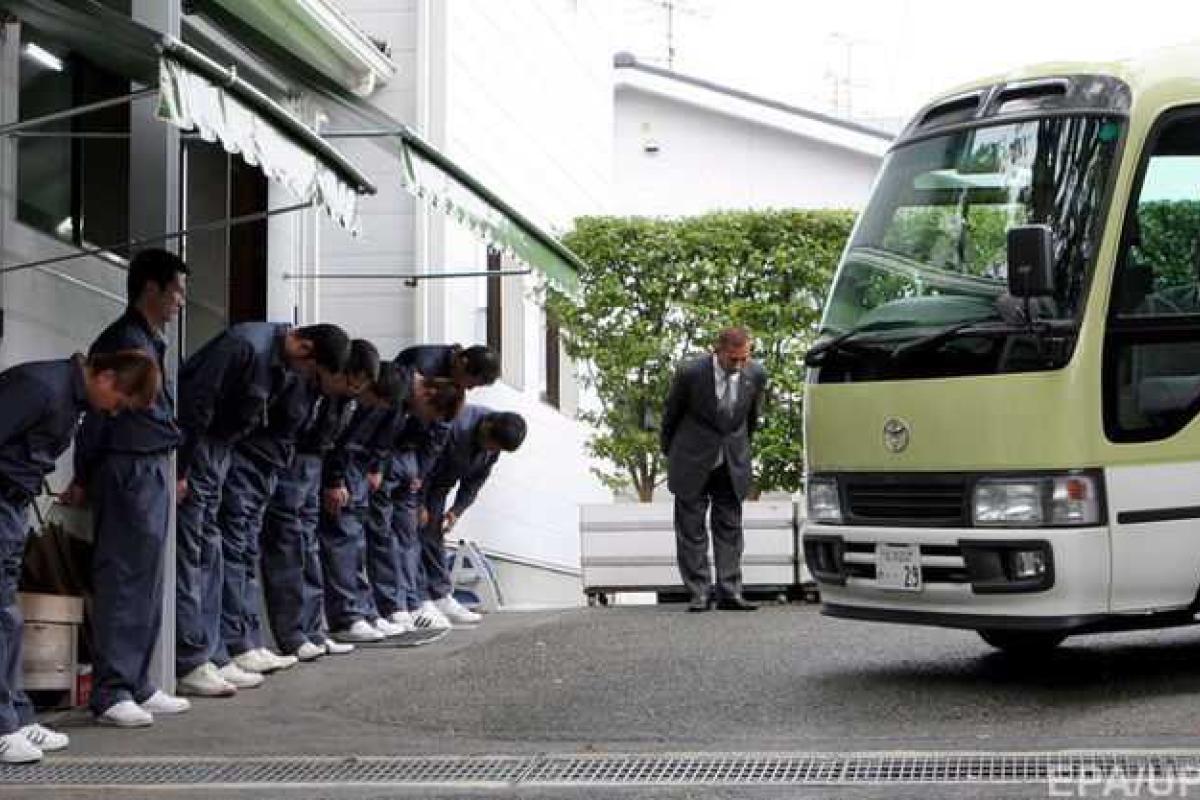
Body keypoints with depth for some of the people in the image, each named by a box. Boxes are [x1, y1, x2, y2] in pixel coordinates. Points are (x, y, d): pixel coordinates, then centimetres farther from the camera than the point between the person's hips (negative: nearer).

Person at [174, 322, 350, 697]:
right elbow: (195, 403, -24)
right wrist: (180, 472, -21)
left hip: (217, 451, 10)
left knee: (208, 556, 10)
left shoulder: (287, 367, 4)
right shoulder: (246, 346, -24)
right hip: (189, 446, -10)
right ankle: (188, 665, -8)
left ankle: (210, 656, 13)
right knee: (188, 554, -9)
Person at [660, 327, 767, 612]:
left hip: (733, 462, 3)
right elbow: (671, 415, -2)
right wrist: (669, 452, 9)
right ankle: (699, 593, 4)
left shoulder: (756, 375, -10)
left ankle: (729, 593, 4)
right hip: (692, 461, -2)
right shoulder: (691, 373, -20)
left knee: (730, 528, 2)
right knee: (691, 529, 0)